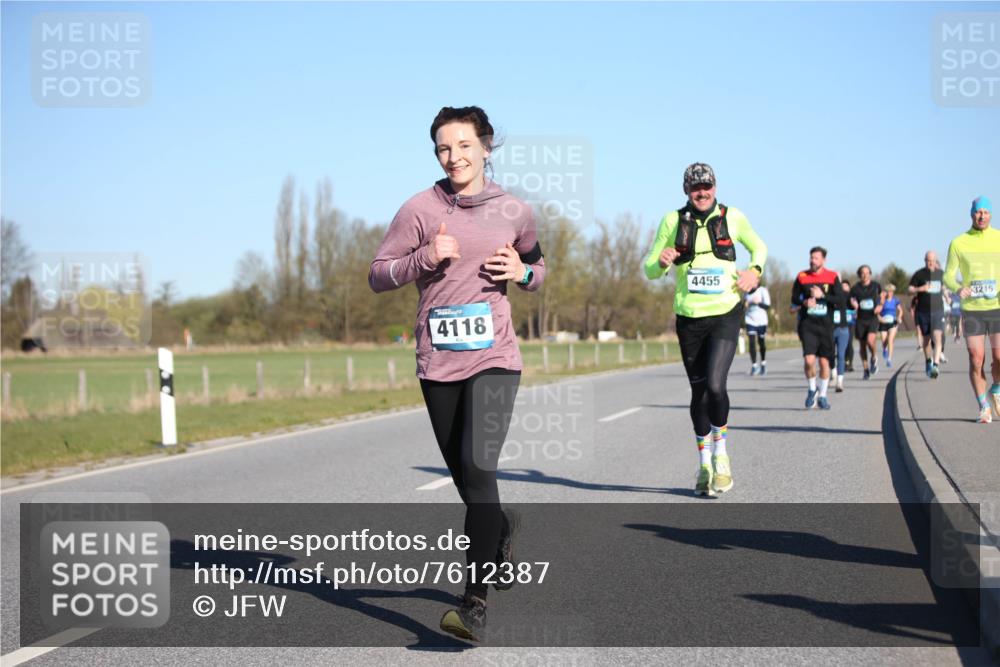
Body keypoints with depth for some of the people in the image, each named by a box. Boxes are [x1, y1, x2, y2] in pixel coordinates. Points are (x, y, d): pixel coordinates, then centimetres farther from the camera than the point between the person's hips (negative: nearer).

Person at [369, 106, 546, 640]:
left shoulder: (514, 213, 5)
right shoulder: (420, 210, 0)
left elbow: (536, 268, 22)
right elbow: (378, 275, 2)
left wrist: (522, 272, -2)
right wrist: (426, 257, -15)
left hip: (494, 358, -1)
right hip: (437, 362, 2)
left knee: (478, 466, -18)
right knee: (464, 477, 12)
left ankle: (475, 602, -17)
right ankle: (502, 528, 47)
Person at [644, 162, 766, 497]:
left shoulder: (732, 217, 1)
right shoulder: (672, 221, 1)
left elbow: (758, 246, 19)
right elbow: (650, 271, 5)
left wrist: (755, 270, -2)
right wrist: (661, 262, -18)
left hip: (725, 315, -2)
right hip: (690, 318, 2)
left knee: (715, 385, -19)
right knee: (698, 392, 9)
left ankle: (720, 453, 3)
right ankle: (704, 463, 25)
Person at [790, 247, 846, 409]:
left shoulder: (832, 277, 1)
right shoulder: (802, 277, 4)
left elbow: (841, 300, -5)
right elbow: (794, 299, 11)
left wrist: (822, 296, -16)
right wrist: (804, 302, -10)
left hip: (826, 325, 0)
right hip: (807, 324, 0)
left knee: (824, 361, 4)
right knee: (809, 360, -14)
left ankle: (822, 395, 20)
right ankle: (812, 388, 13)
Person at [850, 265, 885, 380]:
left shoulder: (876, 286, 1)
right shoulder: (855, 288, 0)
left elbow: (882, 295, 18)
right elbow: (852, 300, 8)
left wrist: (880, 305, 1)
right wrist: (854, 304, -15)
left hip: (873, 318, -1)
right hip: (860, 319, 2)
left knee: (870, 341, -23)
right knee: (862, 345, 6)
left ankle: (873, 358, 7)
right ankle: (866, 369, 19)